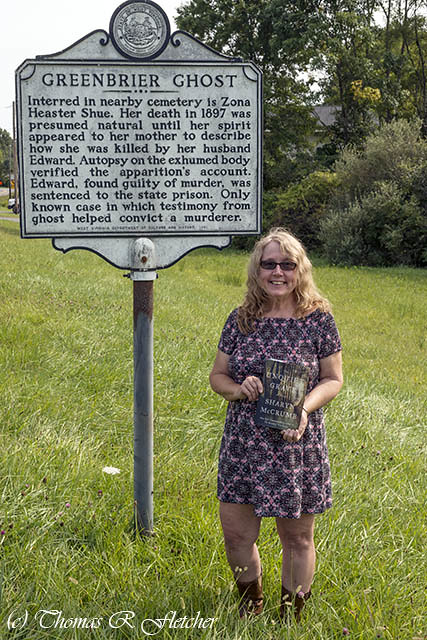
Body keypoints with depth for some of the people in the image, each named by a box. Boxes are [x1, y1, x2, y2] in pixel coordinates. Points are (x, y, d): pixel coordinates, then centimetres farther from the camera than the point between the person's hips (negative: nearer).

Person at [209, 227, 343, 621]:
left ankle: (291, 619, 29)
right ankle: (251, 605, 34)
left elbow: (333, 379, -1)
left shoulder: (319, 319, -5)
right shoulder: (240, 320, 2)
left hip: (297, 447, -2)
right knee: (236, 535, 7)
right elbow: (217, 375, 9)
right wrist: (239, 389, -14)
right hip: (243, 445, 3)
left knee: (297, 538, 9)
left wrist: (305, 407, -19)